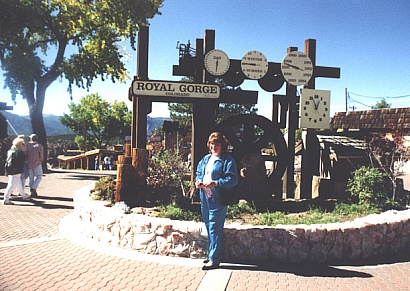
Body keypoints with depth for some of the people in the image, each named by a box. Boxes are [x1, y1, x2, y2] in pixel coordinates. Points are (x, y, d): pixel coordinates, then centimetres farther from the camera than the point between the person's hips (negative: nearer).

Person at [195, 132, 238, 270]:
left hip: (218, 199, -8)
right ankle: (213, 254, 29)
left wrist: (215, 183, -22)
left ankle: (214, 259, 1)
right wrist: (198, 181, 2)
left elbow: (232, 180, -15)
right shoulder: (205, 159, 15)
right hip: (205, 198, 8)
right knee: (209, 227, 15)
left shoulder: (228, 160, -8)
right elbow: (199, 173, 24)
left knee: (214, 228, -6)